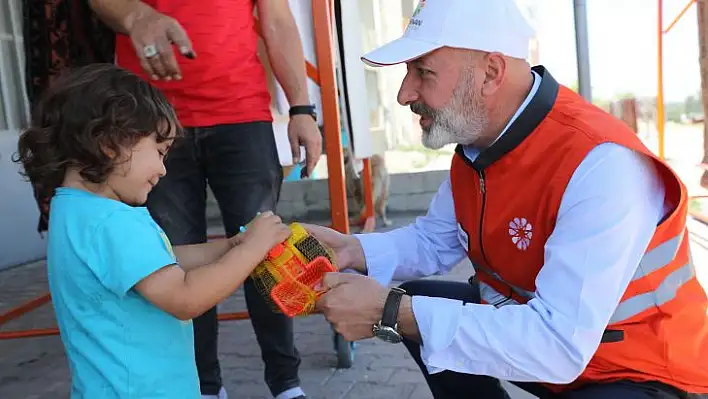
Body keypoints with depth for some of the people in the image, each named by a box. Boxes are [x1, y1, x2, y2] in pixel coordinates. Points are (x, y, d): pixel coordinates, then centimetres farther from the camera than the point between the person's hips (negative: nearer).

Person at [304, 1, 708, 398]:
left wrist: (389, 312, -34)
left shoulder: (601, 166, -31)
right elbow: (434, 240, 7)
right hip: (532, 322, 7)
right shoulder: (476, 141, -4)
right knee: (415, 304, 1)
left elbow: (560, 344, -35)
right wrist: (354, 250, -12)